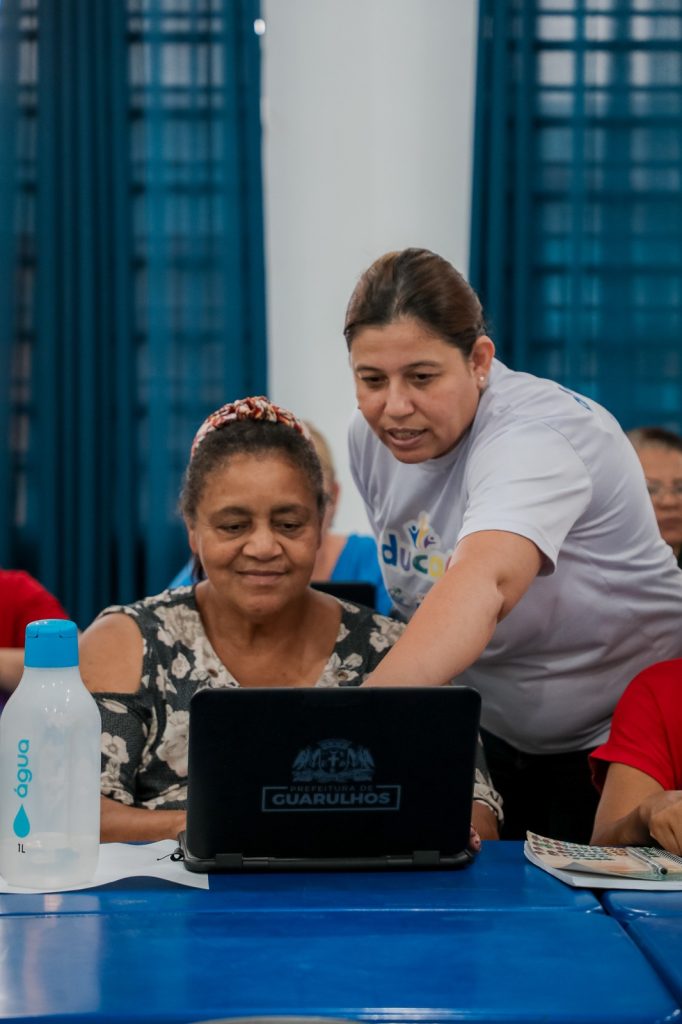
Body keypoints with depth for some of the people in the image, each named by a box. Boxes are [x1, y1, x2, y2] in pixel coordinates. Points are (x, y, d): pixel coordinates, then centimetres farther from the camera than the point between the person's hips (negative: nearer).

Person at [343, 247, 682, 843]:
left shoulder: (536, 436, -31)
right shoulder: (371, 437, -7)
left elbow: (482, 584, -51)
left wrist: (363, 712, -65)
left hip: (615, 733, -6)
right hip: (492, 736, 6)